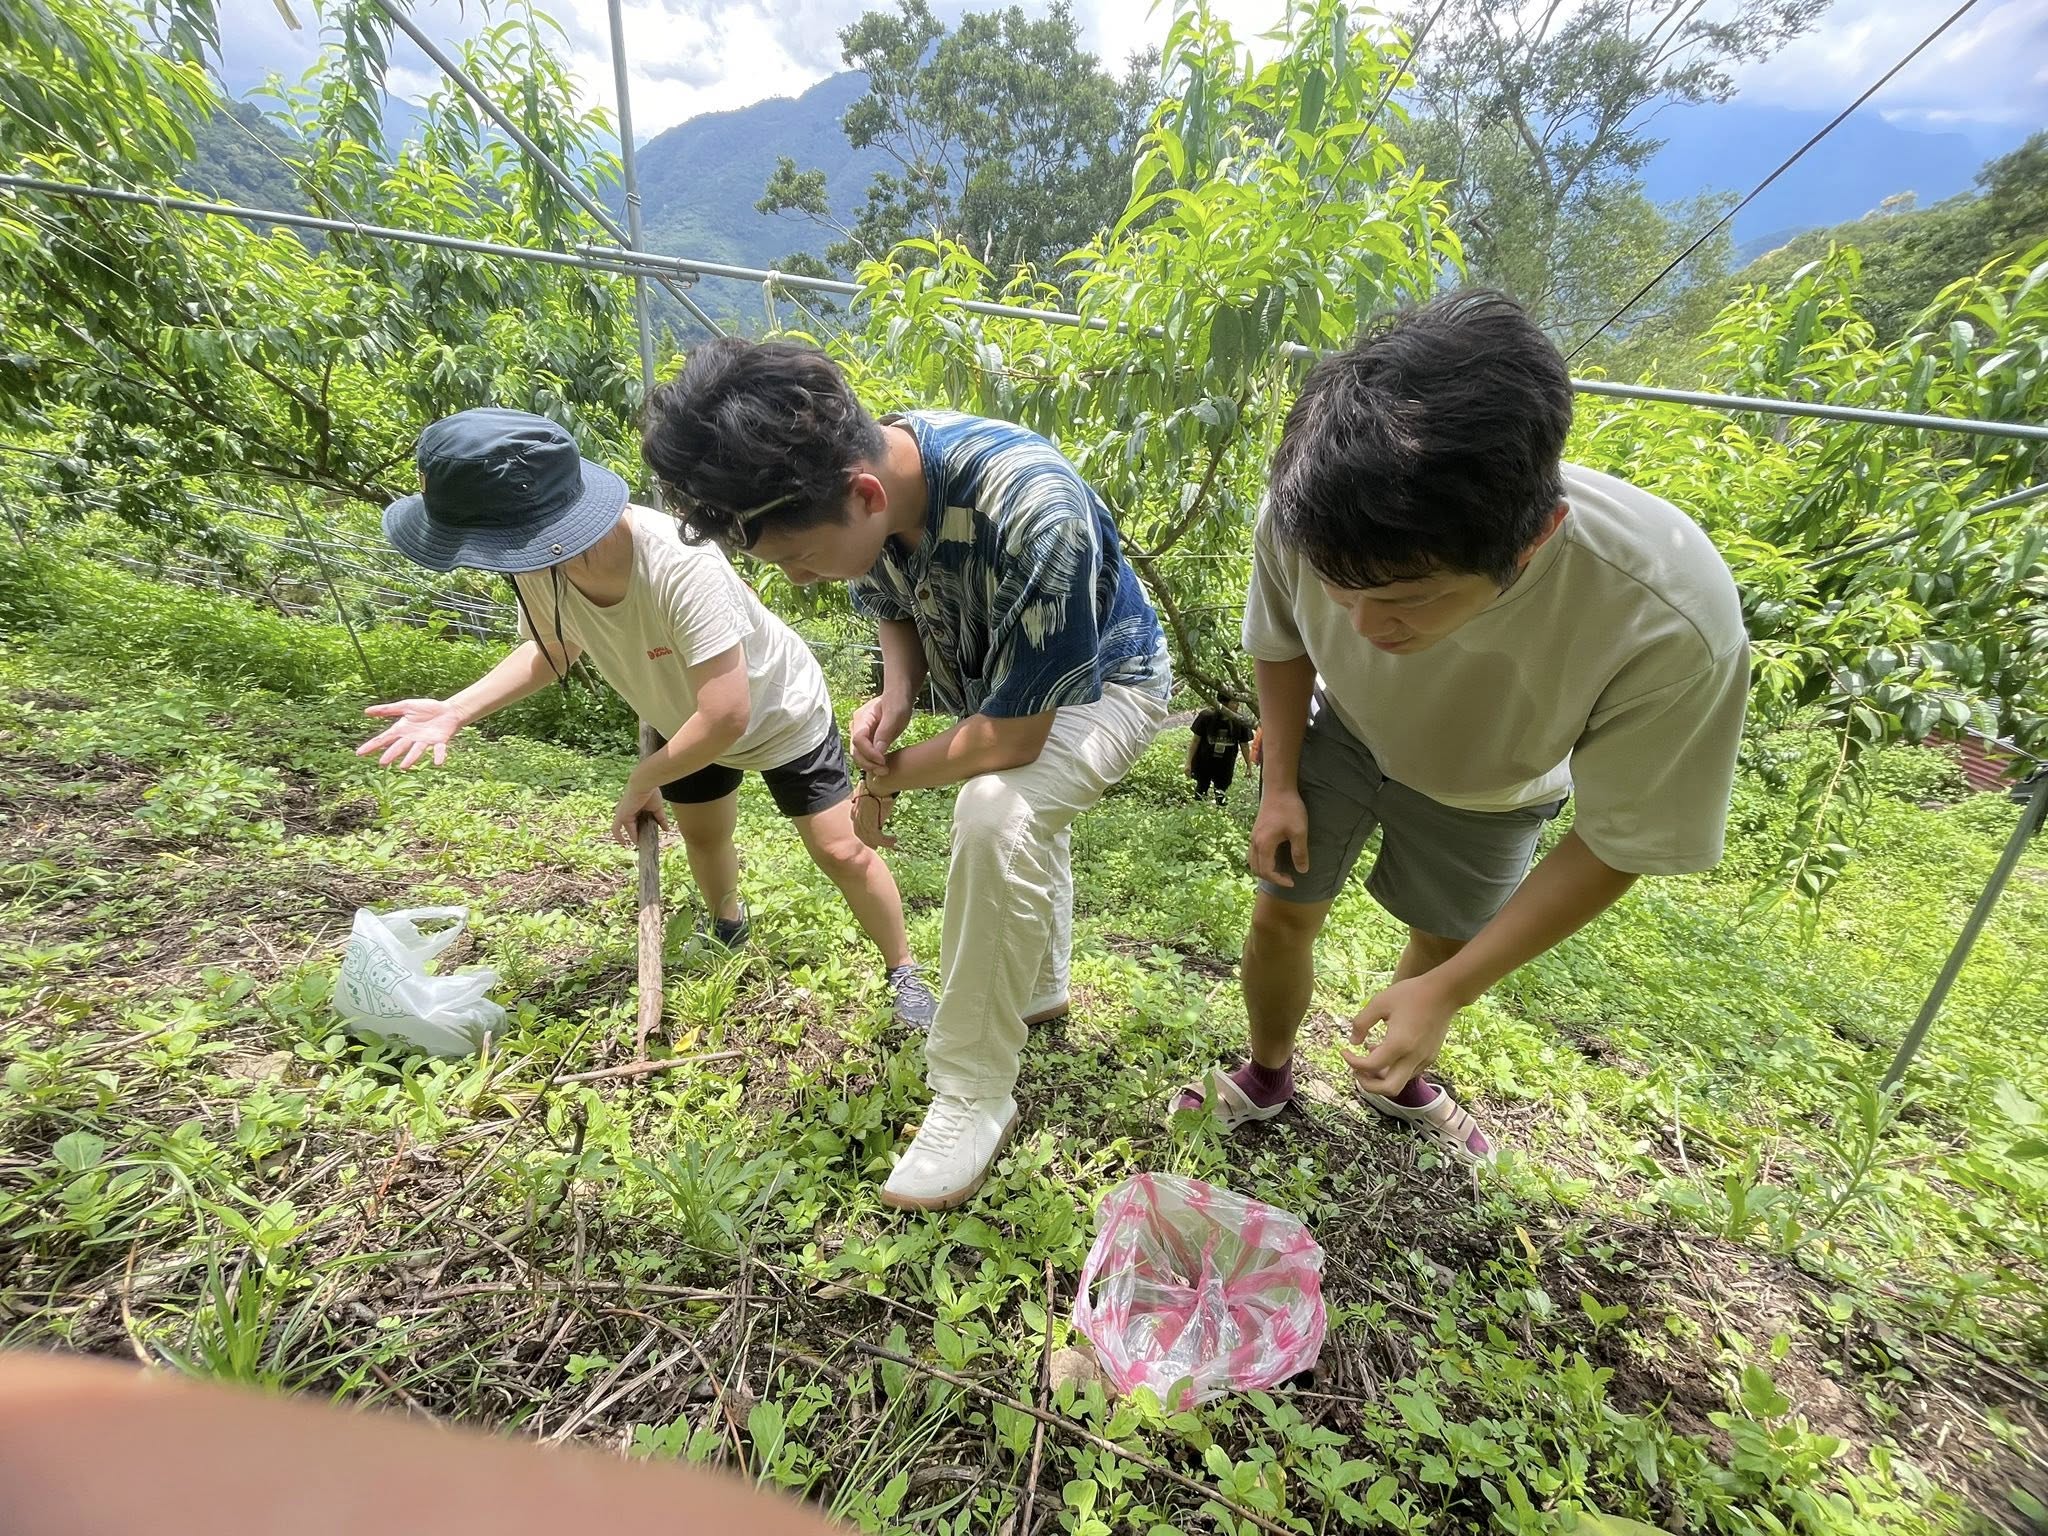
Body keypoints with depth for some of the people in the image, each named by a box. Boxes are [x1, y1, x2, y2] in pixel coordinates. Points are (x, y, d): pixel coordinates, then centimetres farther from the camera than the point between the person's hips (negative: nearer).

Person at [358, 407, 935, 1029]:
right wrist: (456, 710, -13)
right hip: (686, 723, 6)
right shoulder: (540, 562, -22)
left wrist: (641, 782, -24)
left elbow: (726, 717, -41)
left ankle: (903, 972, 20)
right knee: (703, 836, 22)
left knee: (841, 851, -3)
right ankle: (728, 929, 54)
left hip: (781, 715, -6)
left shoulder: (680, 565, -44)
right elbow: (553, 647, 1)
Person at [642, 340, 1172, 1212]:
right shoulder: (860, 468, -18)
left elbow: (1010, 741, -33)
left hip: (1102, 684, -7)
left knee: (997, 811, -32)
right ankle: (1041, 990, 51)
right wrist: (896, 694, -17)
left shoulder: (1033, 513, -41)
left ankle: (974, 1097, -14)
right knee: (1014, 822, 23)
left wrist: (885, 780, -18)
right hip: (994, 684, 8)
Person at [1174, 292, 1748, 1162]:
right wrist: (1280, 784, -13)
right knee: (1282, 916, 5)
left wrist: (1447, 991, -27)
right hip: (1340, 734, 1)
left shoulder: (1671, 625, -42)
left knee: (1443, 942, 15)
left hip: (1484, 791, 0)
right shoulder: (1303, 513, -36)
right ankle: (1267, 1076, 36)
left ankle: (1399, 1080, 48)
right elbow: (1281, 641, -10)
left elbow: (1618, 845, -26)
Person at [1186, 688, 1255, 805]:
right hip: (1203, 764, -1)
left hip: (1225, 767, 1)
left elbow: (1244, 745, 2)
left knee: (1222, 801, 1)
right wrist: (1189, 763, -7)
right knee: (1199, 796, 10)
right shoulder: (1206, 716, -14)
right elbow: (1196, 740, -6)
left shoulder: (1240, 721, -10)